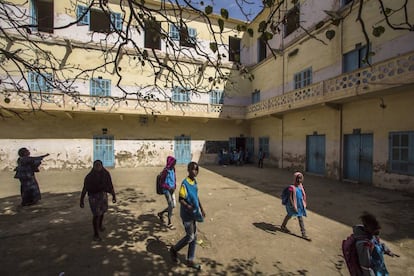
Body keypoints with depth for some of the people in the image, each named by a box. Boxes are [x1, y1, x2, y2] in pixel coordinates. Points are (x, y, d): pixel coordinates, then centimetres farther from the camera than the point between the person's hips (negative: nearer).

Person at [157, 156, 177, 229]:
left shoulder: (173, 169, 3)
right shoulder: (165, 171, -18)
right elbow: (162, 183, -13)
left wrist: (174, 187, 0)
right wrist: (169, 188, -20)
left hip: (172, 190, 8)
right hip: (167, 190, -7)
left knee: (173, 205, 11)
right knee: (171, 205, -8)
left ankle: (161, 213, 35)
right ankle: (169, 223, 9)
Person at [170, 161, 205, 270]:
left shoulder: (195, 181, 3)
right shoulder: (185, 183, -22)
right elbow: (181, 200, -19)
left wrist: (201, 208, 13)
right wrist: (188, 207, -32)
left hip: (194, 213, 8)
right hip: (187, 215, -8)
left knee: (194, 237, 14)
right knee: (190, 237, 4)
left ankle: (190, 261, 31)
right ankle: (174, 249, 29)